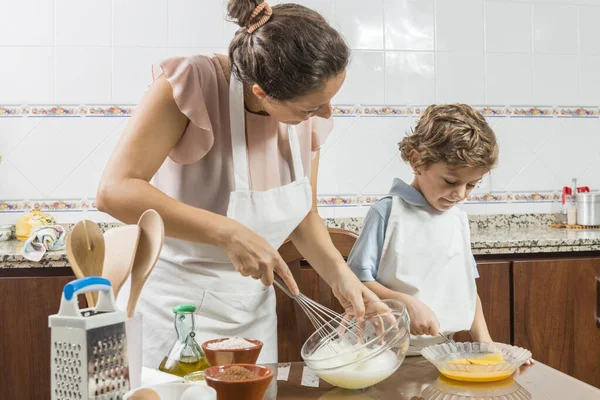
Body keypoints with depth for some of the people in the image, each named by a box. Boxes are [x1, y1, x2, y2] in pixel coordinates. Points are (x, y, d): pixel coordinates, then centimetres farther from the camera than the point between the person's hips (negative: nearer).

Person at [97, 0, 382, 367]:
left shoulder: (308, 117, -6)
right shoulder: (193, 83, -24)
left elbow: (304, 216, 5)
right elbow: (115, 190, -29)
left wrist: (340, 275, -10)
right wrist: (228, 233, -35)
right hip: (173, 307, -5)